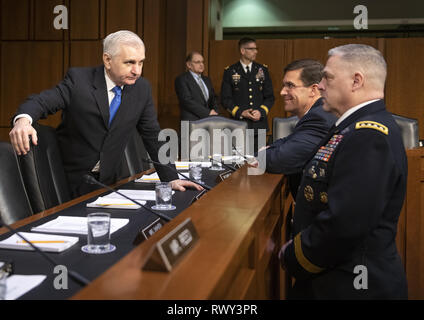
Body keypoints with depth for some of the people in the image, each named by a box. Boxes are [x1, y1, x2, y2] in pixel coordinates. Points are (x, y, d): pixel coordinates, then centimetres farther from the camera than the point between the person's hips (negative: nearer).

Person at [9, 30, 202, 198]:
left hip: (108, 180, 3)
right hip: (70, 178, -3)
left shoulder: (142, 88, -1)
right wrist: (23, 120, -44)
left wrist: (171, 178, -2)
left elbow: (153, 136, 4)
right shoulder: (79, 79, -11)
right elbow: (42, 101, -21)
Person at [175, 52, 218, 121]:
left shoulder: (207, 80, 21)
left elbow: (213, 99, 21)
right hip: (191, 121, -6)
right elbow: (187, 101, -12)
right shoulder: (181, 79, -2)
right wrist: (208, 113, -15)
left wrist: (214, 112, 0)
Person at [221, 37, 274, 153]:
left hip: (259, 124, 2)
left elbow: (270, 97, 11)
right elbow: (225, 99, 2)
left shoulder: (263, 70, 11)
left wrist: (261, 112, -6)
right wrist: (240, 113, -10)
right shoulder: (230, 72, 4)